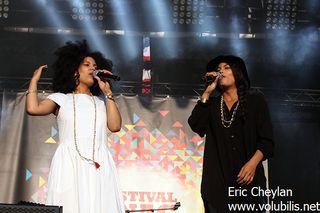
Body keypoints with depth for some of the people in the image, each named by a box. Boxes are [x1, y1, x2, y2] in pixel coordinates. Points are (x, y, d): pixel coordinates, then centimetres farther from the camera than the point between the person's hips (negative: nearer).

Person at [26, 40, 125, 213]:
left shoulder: (101, 101, 24)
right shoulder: (61, 99, 17)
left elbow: (115, 126, 6)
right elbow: (33, 108, -2)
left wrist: (107, 93, 8)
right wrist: (34, 79, 14)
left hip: (99, 167, 2)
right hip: (69, 165, -2)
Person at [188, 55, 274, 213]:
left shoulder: (255, 100, 6)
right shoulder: (212, 103, 15)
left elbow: (266, 140, 0)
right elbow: (196, 126, -4)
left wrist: (253, 163, -16)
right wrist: (207, 92, -2)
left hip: (247, 177, -2)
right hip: (217, 179, 2)